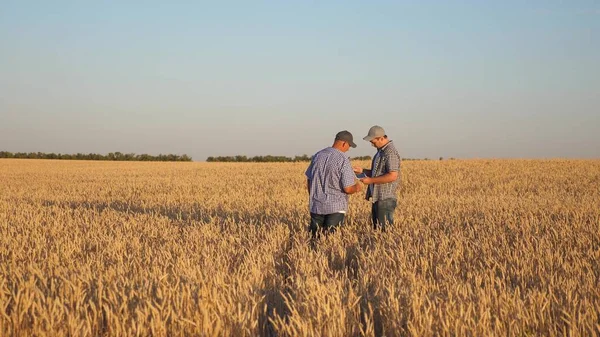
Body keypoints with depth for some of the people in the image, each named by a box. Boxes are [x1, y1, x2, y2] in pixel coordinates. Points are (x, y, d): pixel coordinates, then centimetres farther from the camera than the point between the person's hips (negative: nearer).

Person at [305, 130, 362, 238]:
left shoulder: (317, 156, 6)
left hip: (316, 206, 5)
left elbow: (308, 181, 14)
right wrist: (357, 187, 7)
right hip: (335, 208, -5)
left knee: (314, 237, 8)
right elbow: (348, 189, -15)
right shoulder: (343, 160, -13)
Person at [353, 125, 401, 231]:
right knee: (376, 228, 12)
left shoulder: (390, 152, -15)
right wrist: (363, 170, 10)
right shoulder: (381, 151, 17)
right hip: (377, 198, 10)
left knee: (384, 229, -8)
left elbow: (392, 176, -23)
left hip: (385, 199, -10)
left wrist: (370, 180, -18)